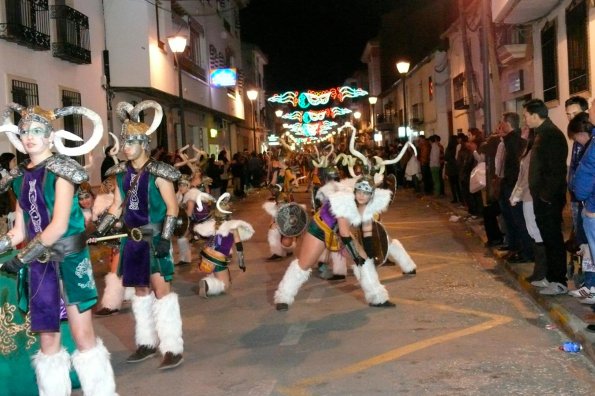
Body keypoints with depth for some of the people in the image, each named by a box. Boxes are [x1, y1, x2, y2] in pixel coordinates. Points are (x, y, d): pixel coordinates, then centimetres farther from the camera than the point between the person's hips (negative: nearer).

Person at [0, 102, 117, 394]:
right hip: (39, 263, 5)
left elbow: (59, 225, -17)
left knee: (82, 334, -3)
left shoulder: (60, 169, -8)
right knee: (47, 338, 10)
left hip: (68, 259, -5)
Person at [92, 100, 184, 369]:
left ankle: (172, 347, -2)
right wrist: (98, 232, 7)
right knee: (140, 289, 12)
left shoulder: (157, 173, -12)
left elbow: (172, 207, -11)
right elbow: (116, 207, 14)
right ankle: (147, 342, 24)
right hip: (133, 238, 6)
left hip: (154, 237, -6)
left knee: (160, 288, -9)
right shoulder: (121, 173, 6)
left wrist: (165, 238, -18)